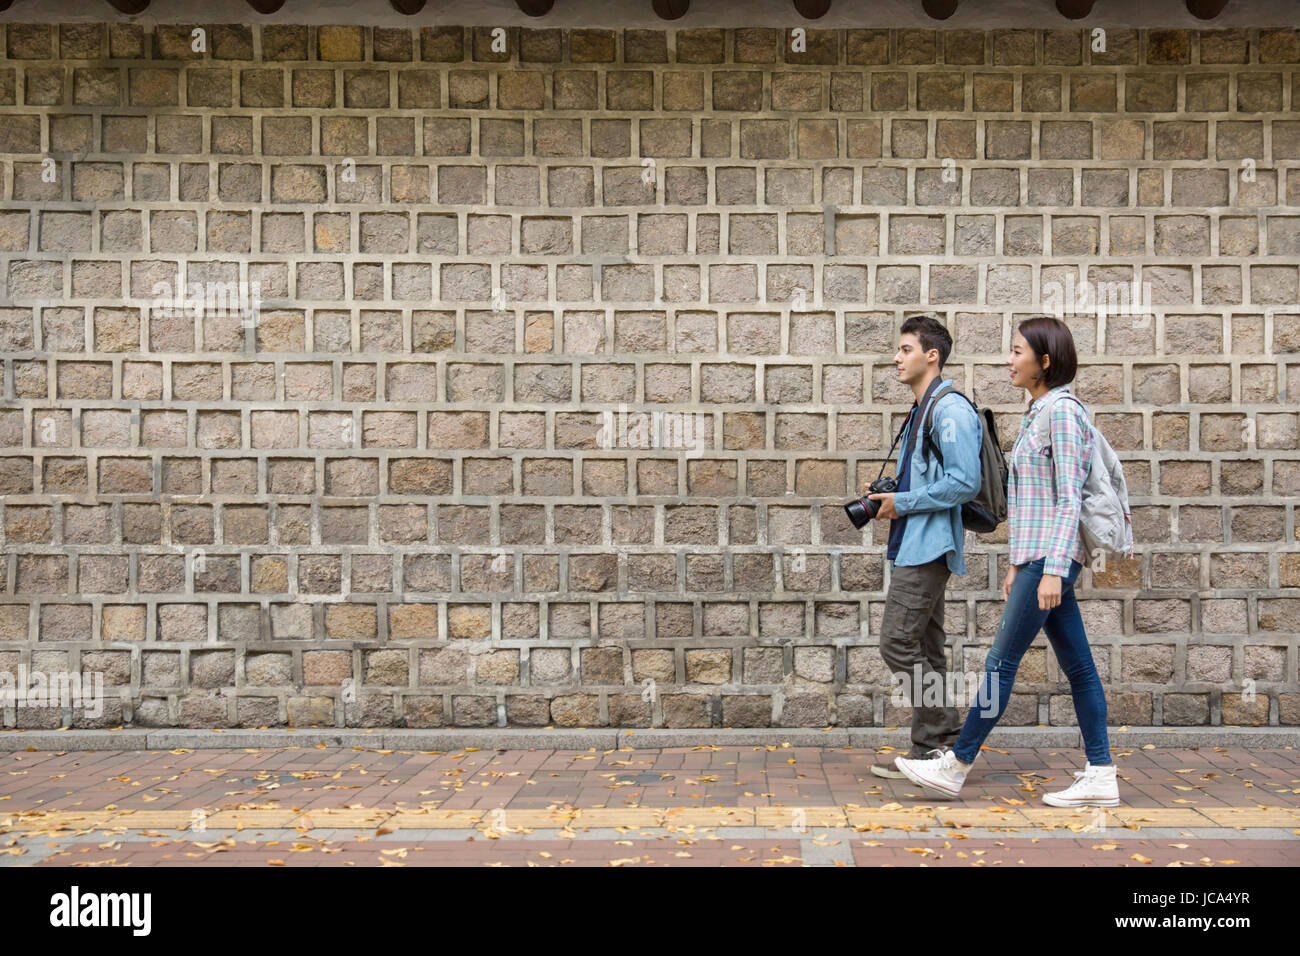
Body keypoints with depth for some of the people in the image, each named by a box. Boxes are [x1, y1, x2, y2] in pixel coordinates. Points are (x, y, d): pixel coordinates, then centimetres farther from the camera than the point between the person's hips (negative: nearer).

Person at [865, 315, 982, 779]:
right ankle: (931, 750, 17)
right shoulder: (921, 410, 19)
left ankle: (943, 743, -2)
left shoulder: (950, 410, -14)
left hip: (928, 547, -11)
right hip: (914, 546, 11)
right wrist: (888, 496, 9)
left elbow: (964, 482, -22)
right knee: (924, 649, 11)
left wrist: (903, 503, -16)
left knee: (898, 642, -11)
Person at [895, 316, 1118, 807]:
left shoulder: (1063, 412, -12)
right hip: (1036, 555, 10)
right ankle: (1100, 776, 12)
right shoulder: (1037, 412, 17)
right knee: (1077, 665, 9)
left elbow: (1069, 498, -17)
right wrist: (1017, 562, 21)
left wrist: (1053, 569, -21)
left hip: (1052, 556, -10)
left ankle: (956, 766, 3)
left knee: (1001, 660, -4)